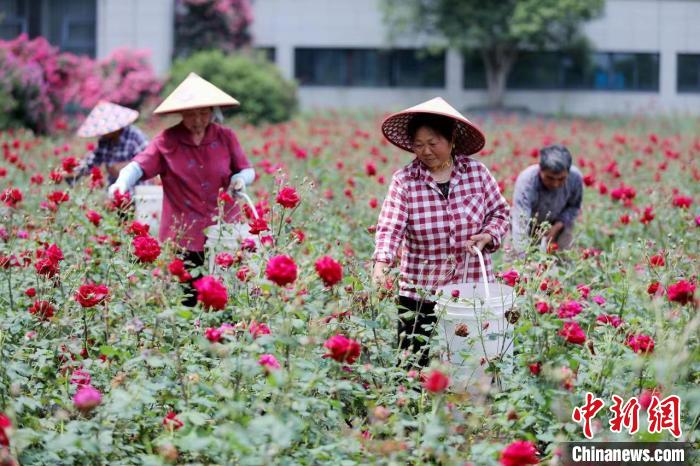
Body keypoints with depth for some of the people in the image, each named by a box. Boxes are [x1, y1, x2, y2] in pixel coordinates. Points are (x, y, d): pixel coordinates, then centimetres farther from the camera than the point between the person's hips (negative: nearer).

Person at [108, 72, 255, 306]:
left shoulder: (225, 137, 5)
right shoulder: (168, 141, -2)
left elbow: (248, 170, 13)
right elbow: (140, 165, -14)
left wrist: (240, 178, -11)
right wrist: (122, 183, -35)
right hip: (184, 235, -1)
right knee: (187, 299, 1)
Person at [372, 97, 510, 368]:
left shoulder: (477, 173, -1)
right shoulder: (404, 181, -7)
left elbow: (499, 213, 9)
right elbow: (390, 226, -17)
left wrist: (487, 237, -12)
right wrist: (381, 265, -33)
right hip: (420, 295, -1)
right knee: (416, 365, 3)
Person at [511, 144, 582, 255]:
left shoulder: (575, 178, -27)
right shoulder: (525, 181, -39)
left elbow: (574, 207, -5)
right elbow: (521, 226, -45)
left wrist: (558, 226, -22)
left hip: (559, 224, 2)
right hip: (530, 225, -2)